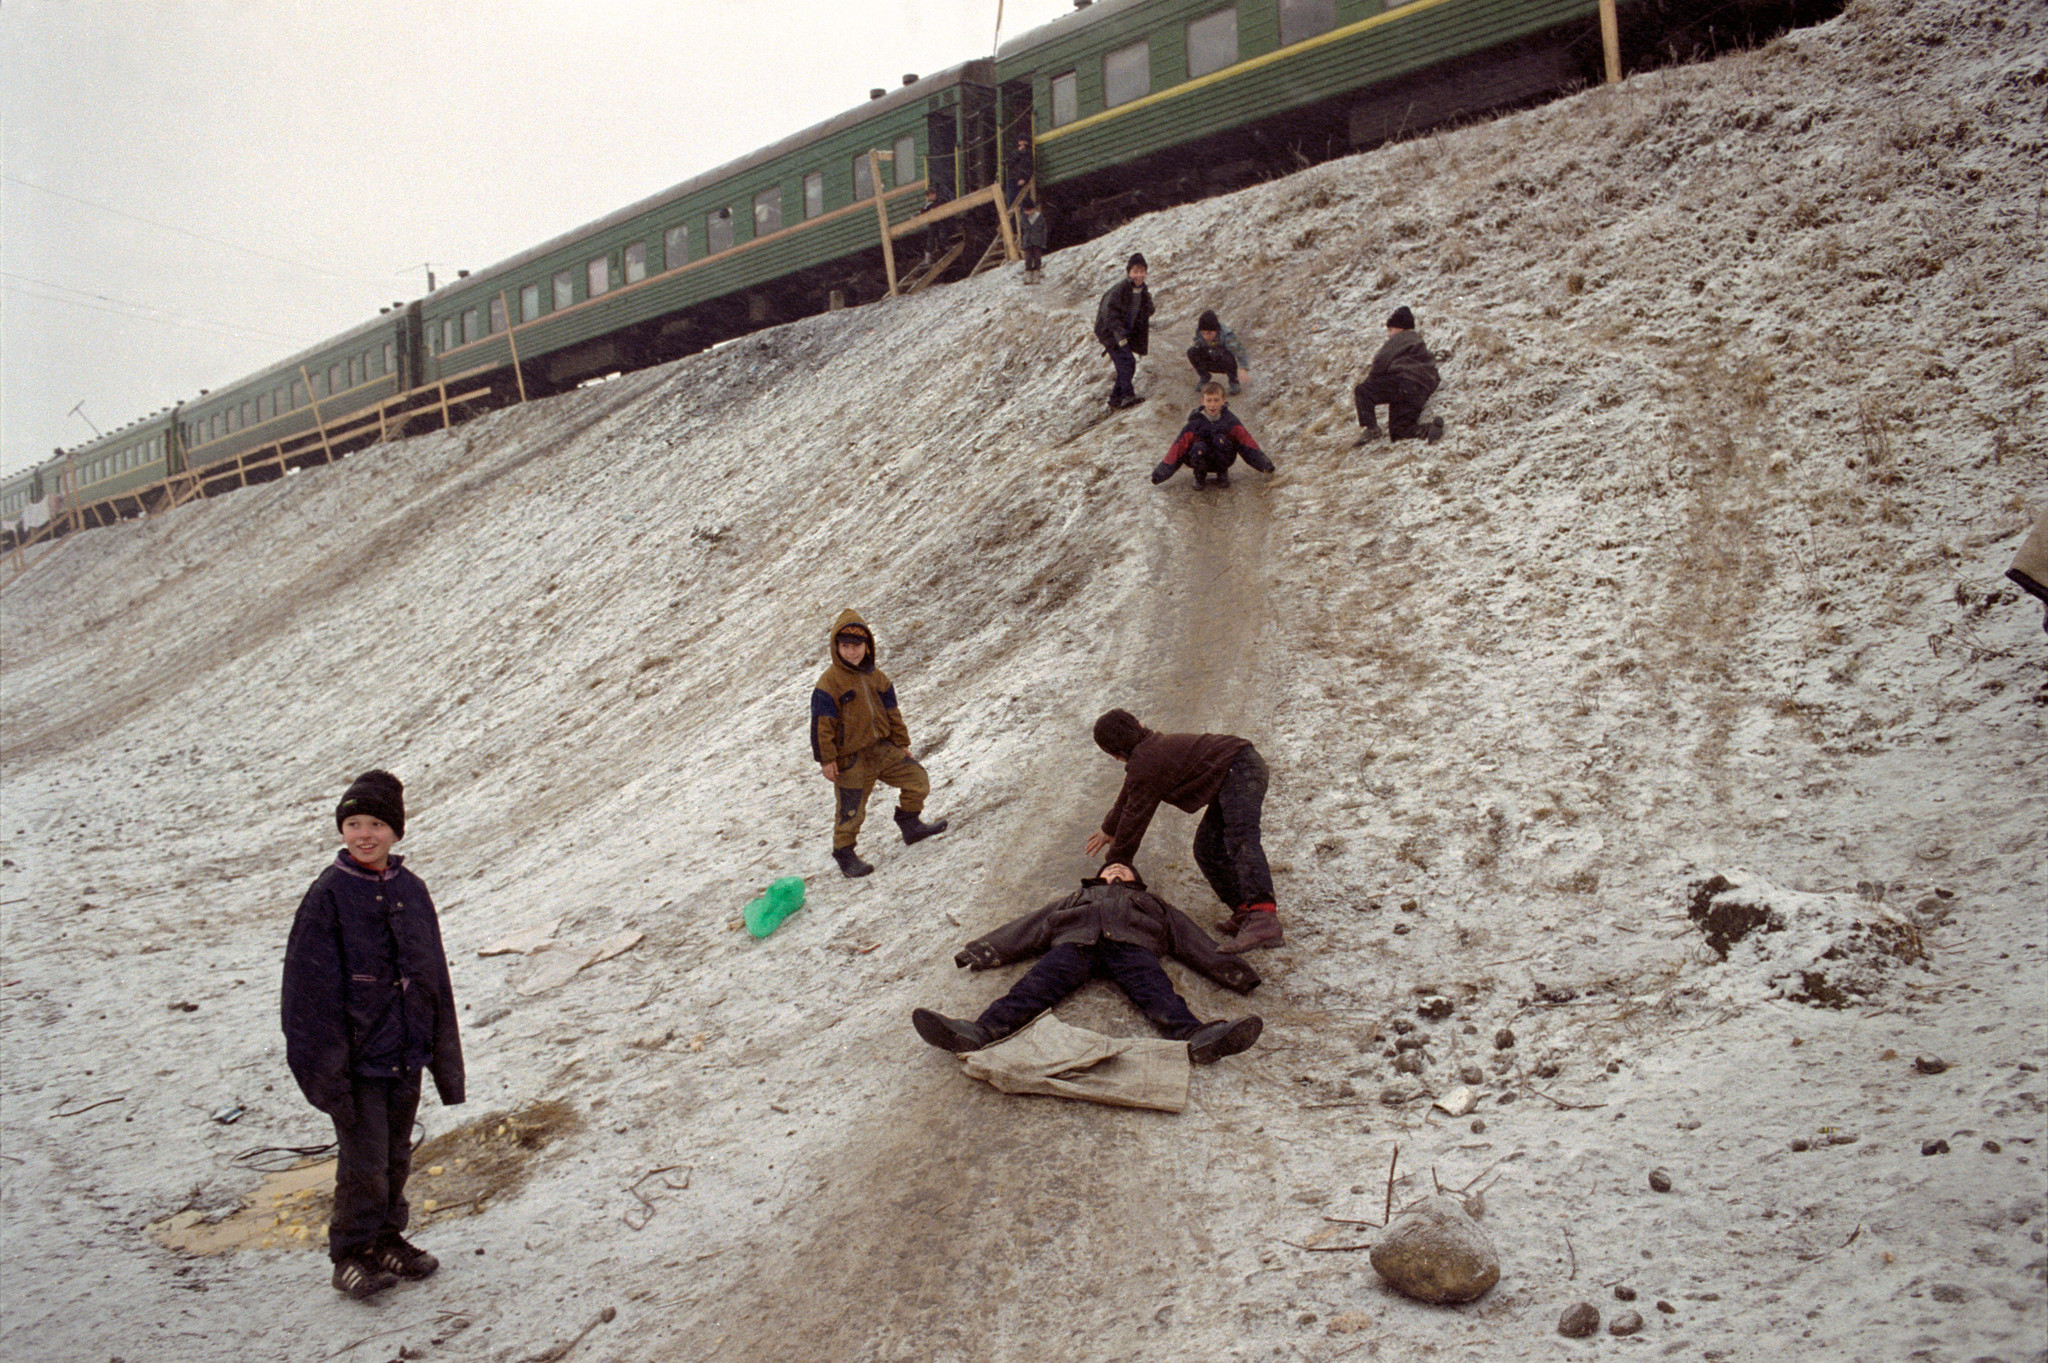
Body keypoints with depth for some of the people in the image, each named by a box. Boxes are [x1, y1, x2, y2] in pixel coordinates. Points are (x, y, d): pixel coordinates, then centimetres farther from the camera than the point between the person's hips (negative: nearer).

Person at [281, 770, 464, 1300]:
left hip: (406, 1053, 5)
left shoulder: (411, 891, 4)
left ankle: (387, 1239, 32)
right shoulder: (328, 896, -11)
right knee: (363, 1161, 1)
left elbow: (434, 976, 10)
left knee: (396, 1154, 16)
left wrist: (444, 1056, 11)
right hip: (357, 1056, -5)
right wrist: (326, 1064, -13)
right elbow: (312, 985, -10)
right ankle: (351, 1252, 19)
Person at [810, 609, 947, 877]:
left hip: (883, 748, 6)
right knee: (851, 810, -1)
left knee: (918, 780, 8)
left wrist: (901, 744, 17)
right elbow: (822, 724, -15)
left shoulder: (877, 677, 6)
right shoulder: (829, 684, -14)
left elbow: (892, 713, 16)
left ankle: (910, 824, 27)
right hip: (850, 759, -6)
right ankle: (844, 853, 18)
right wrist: (826, 759, -17)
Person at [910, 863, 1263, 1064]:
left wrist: (1230, 971, 8)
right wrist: (984, 951, 17)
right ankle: (981, 1033, -53)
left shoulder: (1152, 904, 41)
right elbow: (1030, 927, 32)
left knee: (1156, 991, -32)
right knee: (1036, 986, -28)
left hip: (1130, 945, -1)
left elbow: (1190, 940, 26)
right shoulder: (1077, 898, 44)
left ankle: (1195, 1038, -61)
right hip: (1075, 942, 1)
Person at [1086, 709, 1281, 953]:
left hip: (1239, 770, -11)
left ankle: (1263, 919, -48)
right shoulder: (1154, 744, 21)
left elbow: (1135, 816, -9)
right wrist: (1110, 830, 52)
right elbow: (1128, 796, 38)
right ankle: (1245, 912, 1)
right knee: (1207, 849, 10)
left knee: (1240, 839, -29)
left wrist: (1117, 863, 3)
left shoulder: (1145, 765, -13)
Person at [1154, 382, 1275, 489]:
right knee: (1199, 446, -34)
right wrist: (1160, 474, -14)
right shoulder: (1195, 422, -10)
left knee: (1220, 439, -30)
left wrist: (1265, 465, -6)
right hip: (1201, 460, 0)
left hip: (1222, 460, 0)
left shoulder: (1229, 420, -6)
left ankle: (1222, 473, -4)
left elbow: (1246, 442, -2)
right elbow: (1178, 447, -10)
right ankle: (1200, 476, -3)